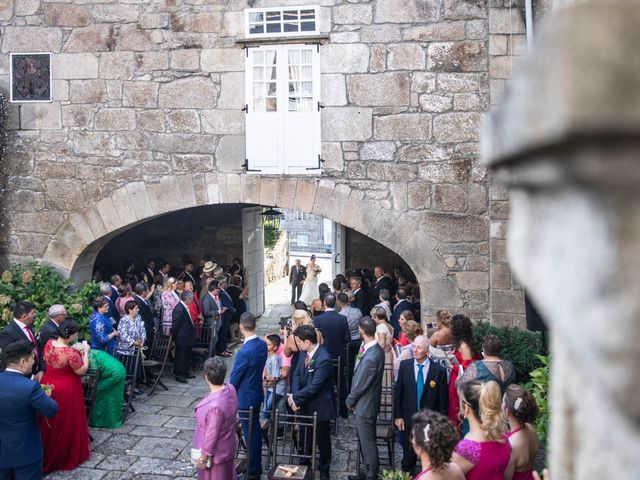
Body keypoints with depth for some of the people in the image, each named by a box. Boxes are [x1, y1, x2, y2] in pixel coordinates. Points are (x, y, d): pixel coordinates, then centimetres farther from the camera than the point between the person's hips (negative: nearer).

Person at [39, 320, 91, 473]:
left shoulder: (49, 343, -8)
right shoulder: (70, 352, -30)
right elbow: (82, 370, -18)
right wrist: (85, 352, -7)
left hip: (49, 386, 7)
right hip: (66, 390, -7)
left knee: (51, 421, 23)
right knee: (67, 421, 13)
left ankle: (48, 454, 39)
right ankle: (67, 454, 30)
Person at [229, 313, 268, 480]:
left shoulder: (244, 352, -28)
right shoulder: (263, 345, -5)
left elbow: (234, 378, -17)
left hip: (246, 397, -8)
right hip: (257, 393, 8)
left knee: (250, 433, 5)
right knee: (255, 429, 20)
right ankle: (256, 465, 34)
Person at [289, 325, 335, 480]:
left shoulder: (324, 359, -30)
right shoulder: (305, 353, -5)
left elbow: (314, 386, -29)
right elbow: (297, 374, 0)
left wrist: (295, 397, -20)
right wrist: (294, 396, -15)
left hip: (319, 407, -6)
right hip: (305, 404, 6)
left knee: (322, 439, 15)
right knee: (305, 437, 22)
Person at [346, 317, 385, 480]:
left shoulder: (370, 358, -31)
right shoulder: (377, 349, -1)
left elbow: (359, 386, -21)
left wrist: (349, 401, -6)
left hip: (365, 406, -9)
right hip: (368, 403, 9)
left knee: (368, 443, 6)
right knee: (365, 440, 22)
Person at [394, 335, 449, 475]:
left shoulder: (439, 370, -10)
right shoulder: (404, 365, -4)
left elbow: (443, 400, -4)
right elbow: (397, 392, 1)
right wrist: (397, 416, -2)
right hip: (408, 420, 1)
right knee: (408, 455, 14)